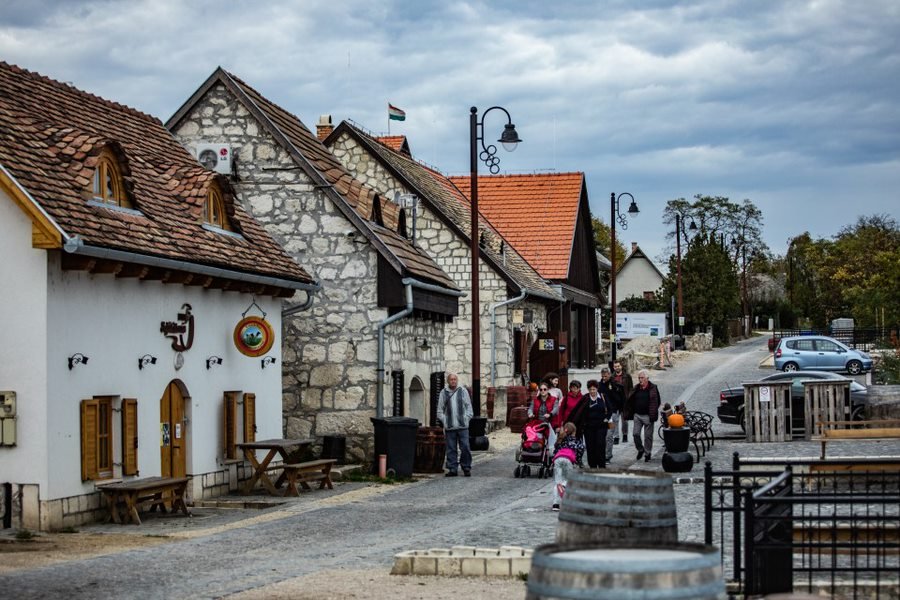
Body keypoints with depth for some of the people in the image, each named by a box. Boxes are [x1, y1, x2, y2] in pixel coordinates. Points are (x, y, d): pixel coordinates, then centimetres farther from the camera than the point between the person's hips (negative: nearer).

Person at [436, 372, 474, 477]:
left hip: (462, 426, -1)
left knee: (465, 448, -3)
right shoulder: (443, 393, 8)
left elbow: (469, 407, 10)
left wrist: (466, 419, -2)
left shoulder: (463, 391, 8)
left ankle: (466, 468, 6)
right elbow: (440, 410, 11)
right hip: (449, 427, 1)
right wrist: (443, 421, 0)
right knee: (451, 449, 2)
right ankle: (452, 469, 6)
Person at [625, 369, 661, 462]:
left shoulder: (653, 388, -5)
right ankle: (640, 450, 22)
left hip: (648, 416, -4)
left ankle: (647, 454, 14)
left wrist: (653, 415, -12)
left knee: (648, 436, 3)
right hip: (637, 415, 4)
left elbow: (657, 402, -5)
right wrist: (631, 412, 4)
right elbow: (631, 401, 16)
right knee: (635, 434, 1)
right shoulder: (636, 389, 8)